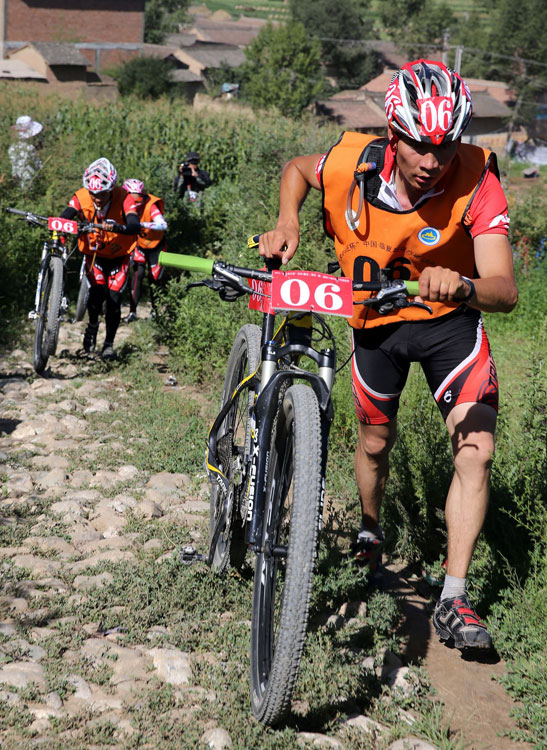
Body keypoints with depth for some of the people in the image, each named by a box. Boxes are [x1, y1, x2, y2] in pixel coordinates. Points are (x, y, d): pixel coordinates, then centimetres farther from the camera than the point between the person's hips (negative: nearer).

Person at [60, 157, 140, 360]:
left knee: (114, 299, -6)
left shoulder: (123, 198, -26)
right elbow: (64, 218, -33)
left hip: (119, 257, -1)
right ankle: (92, 325, 15)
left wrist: (116, 227, -61)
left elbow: (135, 227, -40)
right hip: (93, 254, 1)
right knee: (97, 293, -18)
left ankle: (109, 343, 16)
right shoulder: (81, 197, -20)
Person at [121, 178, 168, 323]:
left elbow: (163, 225, -41)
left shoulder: (151, 205, -28)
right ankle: (132, 311, -18)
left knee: (155, 278, 2)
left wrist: (143, 224, -53)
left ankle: (155, 309, 26)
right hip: (139, 244, 2)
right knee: (138, 273, -19)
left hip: (155, 245, -2)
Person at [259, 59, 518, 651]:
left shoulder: (475, 182, -30)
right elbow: (297, 168, 1)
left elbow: (505, 291, -37)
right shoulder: (353, 163, -24)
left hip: (450, 320, -2)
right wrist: (287, 223, -17)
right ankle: (370, 531, 48)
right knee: (376, 442, 16)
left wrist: (462, 286, -59)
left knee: (476, 452, -15)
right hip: (378, 319, 2)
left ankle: (453, 600, -7)